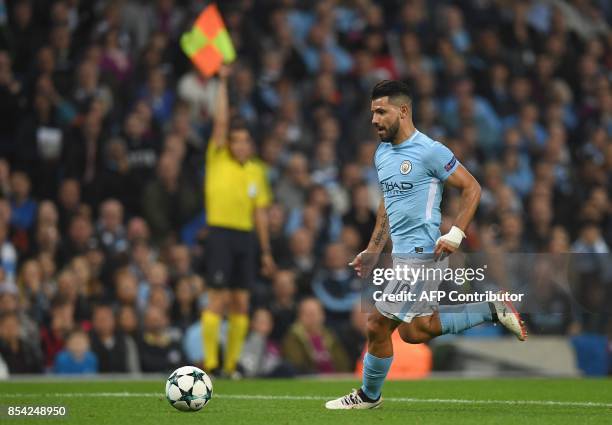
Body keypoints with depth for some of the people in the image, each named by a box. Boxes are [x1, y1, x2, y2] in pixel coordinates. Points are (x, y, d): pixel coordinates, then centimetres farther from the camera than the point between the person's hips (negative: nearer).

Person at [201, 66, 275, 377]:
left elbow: (260, 212, 16)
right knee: (218, 300, -8)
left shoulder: (256, 171, 13)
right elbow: (221, 122, -8)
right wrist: (222, 82, -10)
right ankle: (210, 362, -5)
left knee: (241, 303, 4)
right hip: (221, 233, -5)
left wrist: (266, 250, 14)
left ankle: (232, 363, 9)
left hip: (245, 236, 5)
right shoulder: (218, 161, 1)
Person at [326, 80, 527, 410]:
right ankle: (492, 310, 15)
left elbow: (472, 188, -10)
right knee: (414, 329, 6)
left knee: (378, 325, -7)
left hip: (422, 253, -9)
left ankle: (369, 395, 10)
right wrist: (373, 252, 21)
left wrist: (455, 235, -18)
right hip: (403, 255, 9)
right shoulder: (382, 153, 13)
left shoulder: (429, 151, -13)